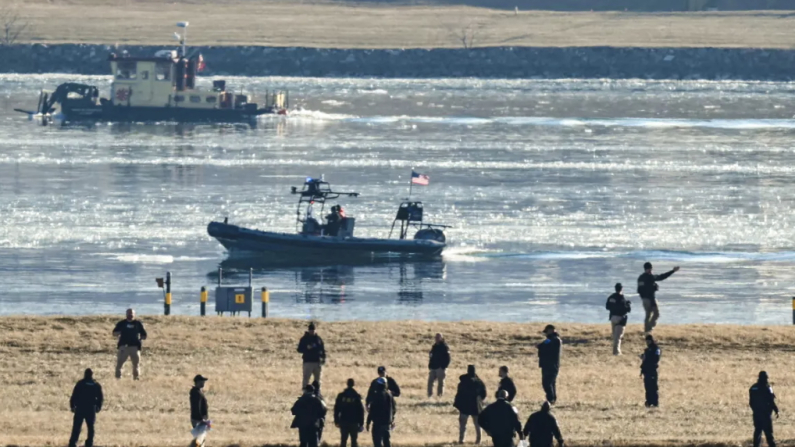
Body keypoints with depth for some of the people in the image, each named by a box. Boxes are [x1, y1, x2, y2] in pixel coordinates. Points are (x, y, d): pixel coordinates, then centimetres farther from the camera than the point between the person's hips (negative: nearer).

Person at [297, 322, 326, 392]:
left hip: (317, 362, 4)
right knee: (306, 379, -8)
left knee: (317, 379, 10)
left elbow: (322, 349, 14)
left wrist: (323, 358, 1)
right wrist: (307, 348, -20)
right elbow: (299, 349, -2)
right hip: (308, 362, -4)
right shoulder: (304, 339, 1)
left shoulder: (318, 338, 10)